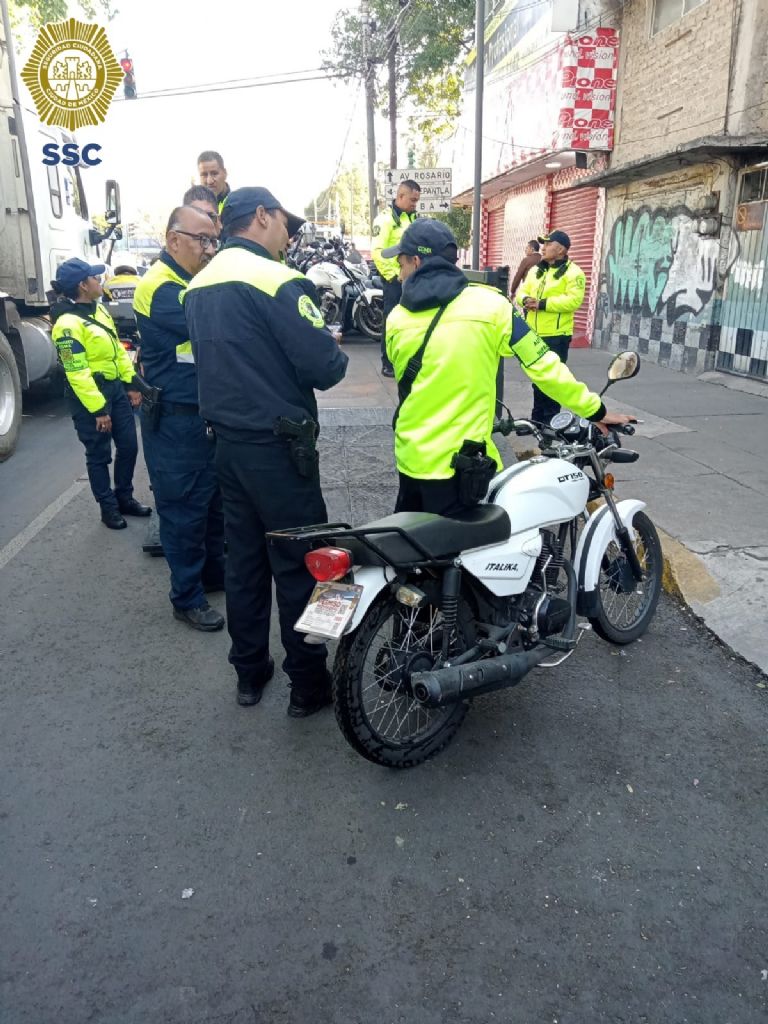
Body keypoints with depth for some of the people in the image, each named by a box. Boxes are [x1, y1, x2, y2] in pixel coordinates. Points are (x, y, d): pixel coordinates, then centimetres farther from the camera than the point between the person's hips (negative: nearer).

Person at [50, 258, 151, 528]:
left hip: (116, 387, 8)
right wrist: (98, 409, -22)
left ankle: (124, 498, 29)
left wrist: (131, 383, 11)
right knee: (99, 455, 5)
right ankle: (109, 508, 19)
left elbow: (118, 349, 15)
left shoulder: (98, 309, 8)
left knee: (128, 446, 13)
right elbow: (77, 373, -21)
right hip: (90, 395, -8)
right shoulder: (68, 323, -19)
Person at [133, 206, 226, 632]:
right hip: (176, 421, -9)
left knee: (214, 500, 19)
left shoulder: (193, 282, 15)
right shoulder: (160, 287, -17)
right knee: (184, 509, 0)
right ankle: (187, 597, 12)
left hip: (208, 414, 9)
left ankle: (214, 571, 35)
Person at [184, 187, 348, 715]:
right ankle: (309, 684, 16)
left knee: (244, 559, 16)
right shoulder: (277, 280, -16)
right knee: (298, 565, 3)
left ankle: (250, 672, 28)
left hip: (228, 441, 8)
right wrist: (337, 352, 2)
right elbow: (325, 368, -18)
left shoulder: (198, 286, 10)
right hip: (278, 446, -8)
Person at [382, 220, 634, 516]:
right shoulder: (489, 305, -9)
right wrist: (596, 410, 2)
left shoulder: (397, 319, 0)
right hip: (459, 463, -3)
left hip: (411, 457, 4)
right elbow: (543, 366, -8)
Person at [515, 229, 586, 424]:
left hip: (556, 336, -7)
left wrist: (542, 303, -22)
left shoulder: (573, 272, -8)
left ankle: (550, 421, 7)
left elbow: (573, 300, -19)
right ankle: (537, 419, 27)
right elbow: (521, 292, 13)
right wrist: (526, 300, -12)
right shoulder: (535, 270, 16)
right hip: (534, 335, 7)